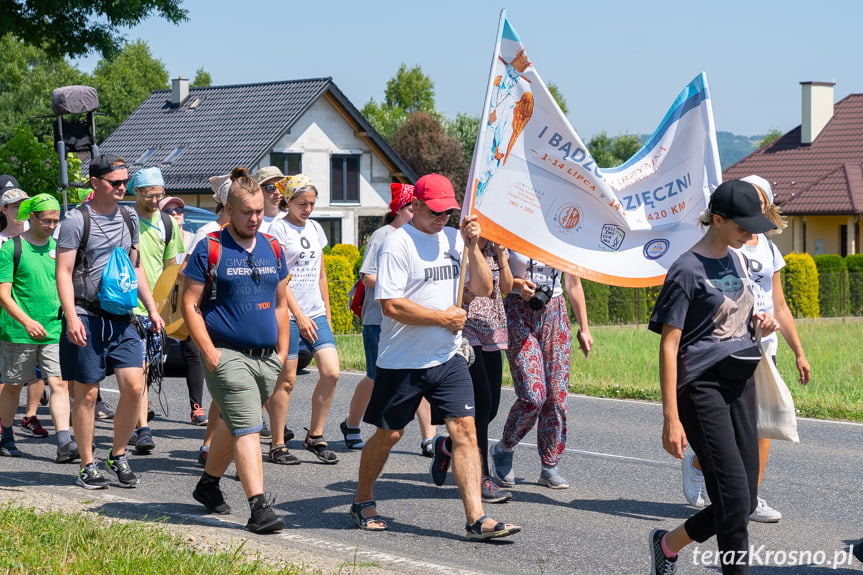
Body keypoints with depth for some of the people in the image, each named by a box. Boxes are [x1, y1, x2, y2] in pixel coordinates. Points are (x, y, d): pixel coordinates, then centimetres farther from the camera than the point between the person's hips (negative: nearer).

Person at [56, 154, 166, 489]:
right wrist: (72, 317, -20)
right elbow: (63, 272, -10)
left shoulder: (128, 218, 13)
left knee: (134, 387, -4)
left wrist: (152, 309, 17)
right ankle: (88, 466, 11)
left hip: (122, 317, 5)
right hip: (86, 318, -5)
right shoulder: (77, 220, -7)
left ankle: (118, 456, 13)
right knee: (87, 394, 1)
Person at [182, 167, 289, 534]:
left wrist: (283, 352, 13)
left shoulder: (272, 248, 12)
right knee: (247, 429, -14)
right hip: (227, 355, -6)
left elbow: (280, 303, 19)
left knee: (235, 426, 16)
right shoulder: (209, 249, -4)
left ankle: (208, 484, 36)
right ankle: (259, 507, -19)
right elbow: (190, 305, -5)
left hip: (266, 358, 6)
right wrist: (209, 352, -12)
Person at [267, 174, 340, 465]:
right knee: (286, 379, -2)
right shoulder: (278, 229, -5)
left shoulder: (315, 229, 15)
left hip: (316, 313, 6)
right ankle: (278, 444, 7)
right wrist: (299, 316, -15)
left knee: (331, 372, -5)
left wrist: (327, 315, 18)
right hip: (288, 314, -6)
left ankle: (315, 436, 9)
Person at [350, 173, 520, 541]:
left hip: (448, 358, 5)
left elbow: (483, 289, 8)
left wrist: (472, 245, -5)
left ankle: (476, 518, -10)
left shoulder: (453, 239, 9)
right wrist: (443, 317, -13)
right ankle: (362, 501, 29)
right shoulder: (398, 243, -11)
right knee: (388, 434, 7)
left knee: (465, 429, -7)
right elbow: (391, 305, -18)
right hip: (403, 361, -5)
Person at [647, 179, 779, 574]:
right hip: (701, 386, -8)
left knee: (743, 501, 6)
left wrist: (757, 322, 3)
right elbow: (669, 345, -13)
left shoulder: (735, 260, 13)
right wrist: (671, 418, -17)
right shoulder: (688, 270, -11)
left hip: (740, 383, 8)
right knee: (734, 495, -13)